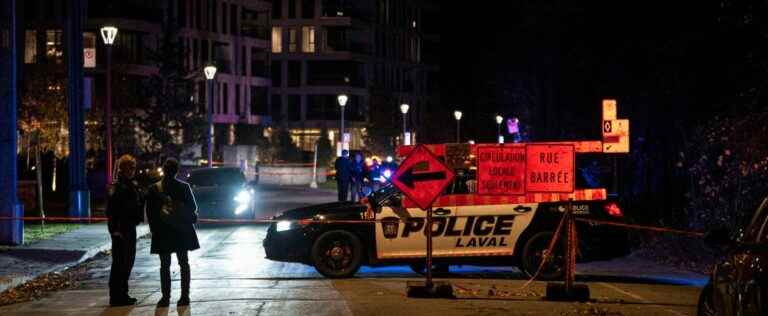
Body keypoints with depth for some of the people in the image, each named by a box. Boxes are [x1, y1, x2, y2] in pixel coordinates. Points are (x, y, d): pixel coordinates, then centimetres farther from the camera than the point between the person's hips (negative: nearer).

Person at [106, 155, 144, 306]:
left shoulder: (133, 186, 12)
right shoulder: (117, 187, -14)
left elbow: (139, 203, 22)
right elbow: (112, 211, -19)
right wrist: (116, 230, -23)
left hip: (130, 228, 9)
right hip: (120, 229, -9)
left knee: (128, 261, 14)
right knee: (120, 262, -4)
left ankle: (122, 294, 23)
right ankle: (116, 296, 1)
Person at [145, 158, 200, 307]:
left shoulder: (154, 189, -8)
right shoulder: (184, 187, -6)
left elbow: (149, 211, -5)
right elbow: (193, 208, -1)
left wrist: (154, 228, 7)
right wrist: (191, 219, 19)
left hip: (162, 232, -1)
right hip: (182, 230, 1)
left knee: (165, 265, 5)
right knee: (184, 263, 9)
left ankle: (165, 297, 3)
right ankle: (185, 296, 6)